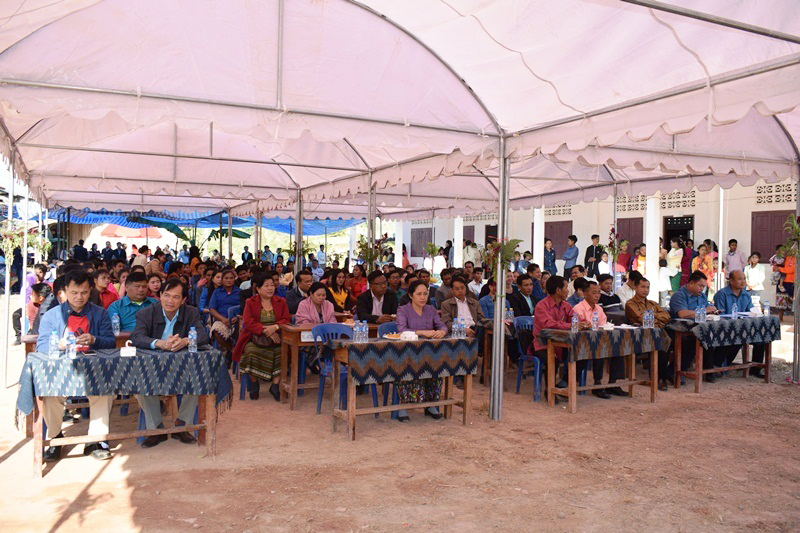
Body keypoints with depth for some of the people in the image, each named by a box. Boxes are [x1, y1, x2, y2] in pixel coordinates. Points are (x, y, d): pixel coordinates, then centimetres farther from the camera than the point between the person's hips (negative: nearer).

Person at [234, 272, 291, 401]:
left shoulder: (281, 302, 15)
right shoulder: (250, 302, 9)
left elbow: (287, 320, 6)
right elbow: (248, 322, -4)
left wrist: (275, 327, -16)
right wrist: (266, 330, -16)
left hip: (276, 338, 1)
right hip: (254, 338, -1)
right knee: (251, 352, -32)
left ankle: (275, 384, -14)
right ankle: (254, 384, -8)